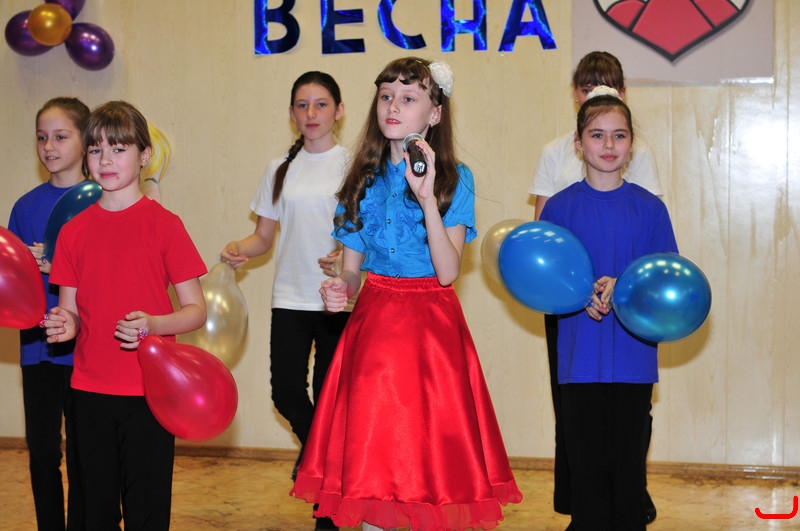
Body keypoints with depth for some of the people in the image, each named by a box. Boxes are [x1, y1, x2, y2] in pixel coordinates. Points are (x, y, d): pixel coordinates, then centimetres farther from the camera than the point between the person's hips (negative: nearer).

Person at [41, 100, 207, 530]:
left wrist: (151, 324, -22)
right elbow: (70, 311, 11)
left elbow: (196, 311, -4)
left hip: (149, 393, -3)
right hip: (90, 391, 4)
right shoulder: (74, 231, 7)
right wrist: (65, 325, -11)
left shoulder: (163, 224, -5)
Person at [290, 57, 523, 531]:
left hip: (431, 326, -3)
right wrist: (338, 289, -11)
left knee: (433, 463, -3)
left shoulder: (454, 179, -3)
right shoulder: (365, 179, 9)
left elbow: (448, 272, -14)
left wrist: (427, 196, -20)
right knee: (369, 461, 3)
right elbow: (351, 269, 12)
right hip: (372, 325, 4)